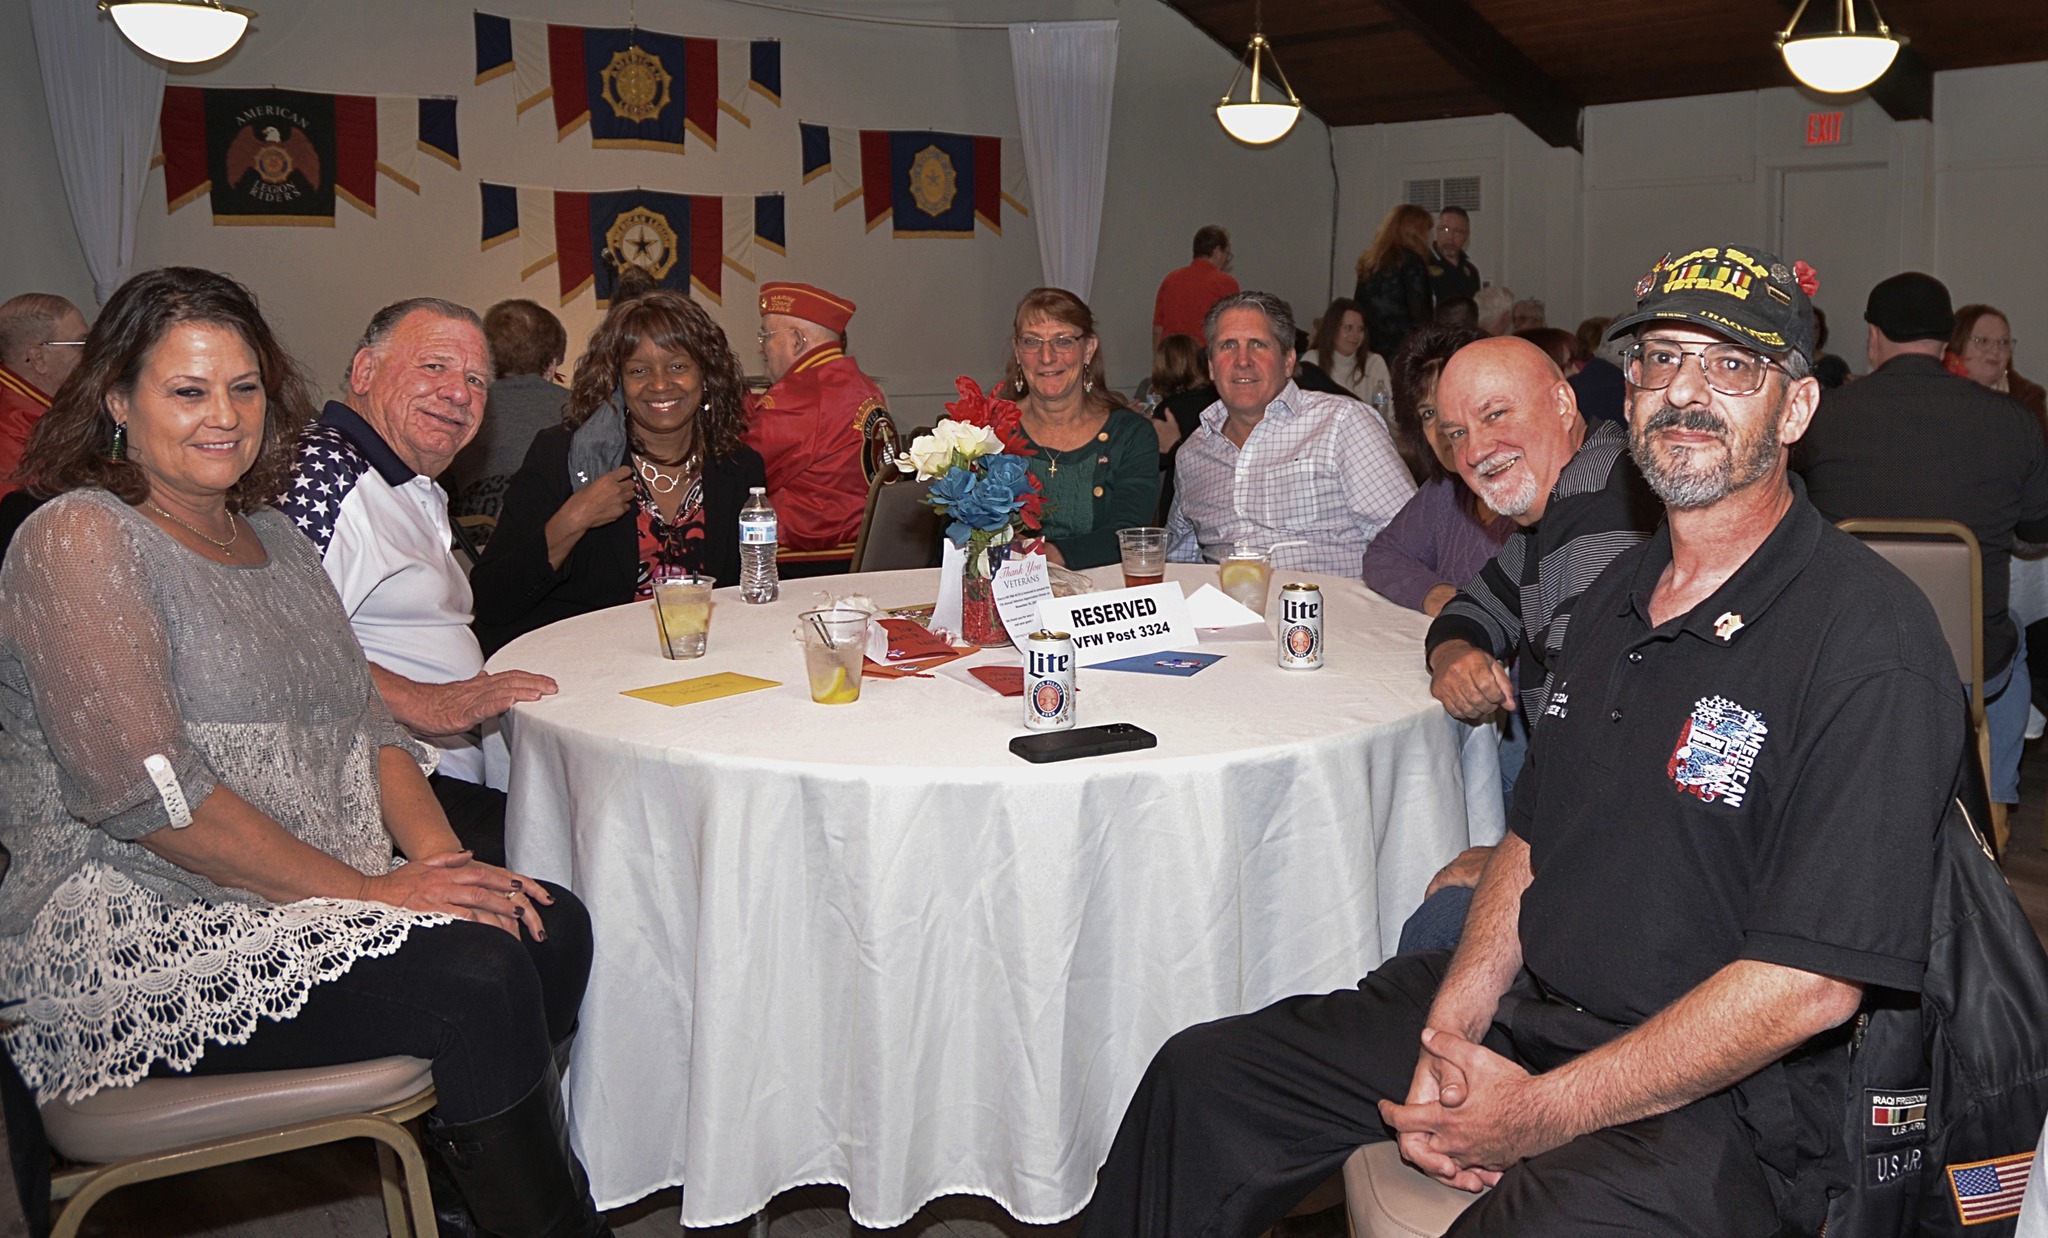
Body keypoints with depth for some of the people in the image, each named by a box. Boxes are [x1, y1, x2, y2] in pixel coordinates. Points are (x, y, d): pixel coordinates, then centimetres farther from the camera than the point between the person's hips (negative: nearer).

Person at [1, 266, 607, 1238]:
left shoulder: (273, 537, 17)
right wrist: (368, 889, -18)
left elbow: (365, 722, 14)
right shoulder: (80, 540, -8)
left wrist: (440, 857, -5)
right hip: (142, 934, -8)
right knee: (474, 983, -25)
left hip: (324, 895, 8)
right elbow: (145, 792, -19)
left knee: (554, 927, -14)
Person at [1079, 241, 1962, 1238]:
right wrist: (1452, 1025, -3)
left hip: (1721, 1094, -7)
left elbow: (1811, 984, -20)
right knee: (1201, 1081, 3)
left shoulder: (1871, 643, -16)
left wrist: (1544, 1112, -19)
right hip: (1520, 1009, 7)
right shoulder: (1618, 592, 11)